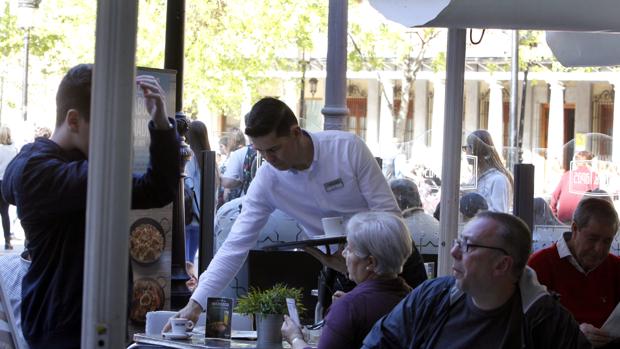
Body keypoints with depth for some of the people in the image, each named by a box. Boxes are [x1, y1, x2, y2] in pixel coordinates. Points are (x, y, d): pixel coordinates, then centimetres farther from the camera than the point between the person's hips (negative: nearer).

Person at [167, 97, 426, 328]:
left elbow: (388, 211, -18)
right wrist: (196, 303, -24)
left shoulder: (347, 148, -22)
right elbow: (236, 246, -16)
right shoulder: (266, 181, -15)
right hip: (342, 270, 2)